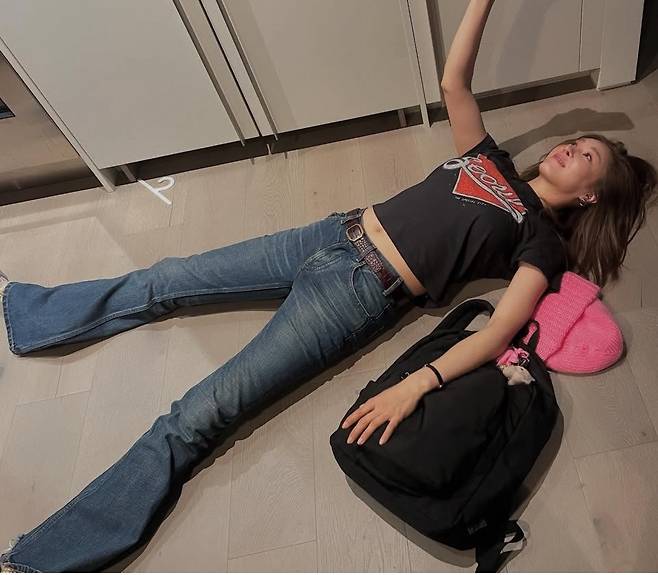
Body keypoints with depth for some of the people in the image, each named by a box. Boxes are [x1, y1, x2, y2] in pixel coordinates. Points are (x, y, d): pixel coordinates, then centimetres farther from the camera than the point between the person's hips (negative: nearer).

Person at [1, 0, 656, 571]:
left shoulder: (543, 240, 1)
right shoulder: (490, 158, 18)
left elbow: (498, 331, -13)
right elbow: (453, 81, 16)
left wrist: (418, 383, -26)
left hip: (366, 293, -6)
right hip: (334, 235, 6)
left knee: (196, 417, -12)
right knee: (165, 281, 11)